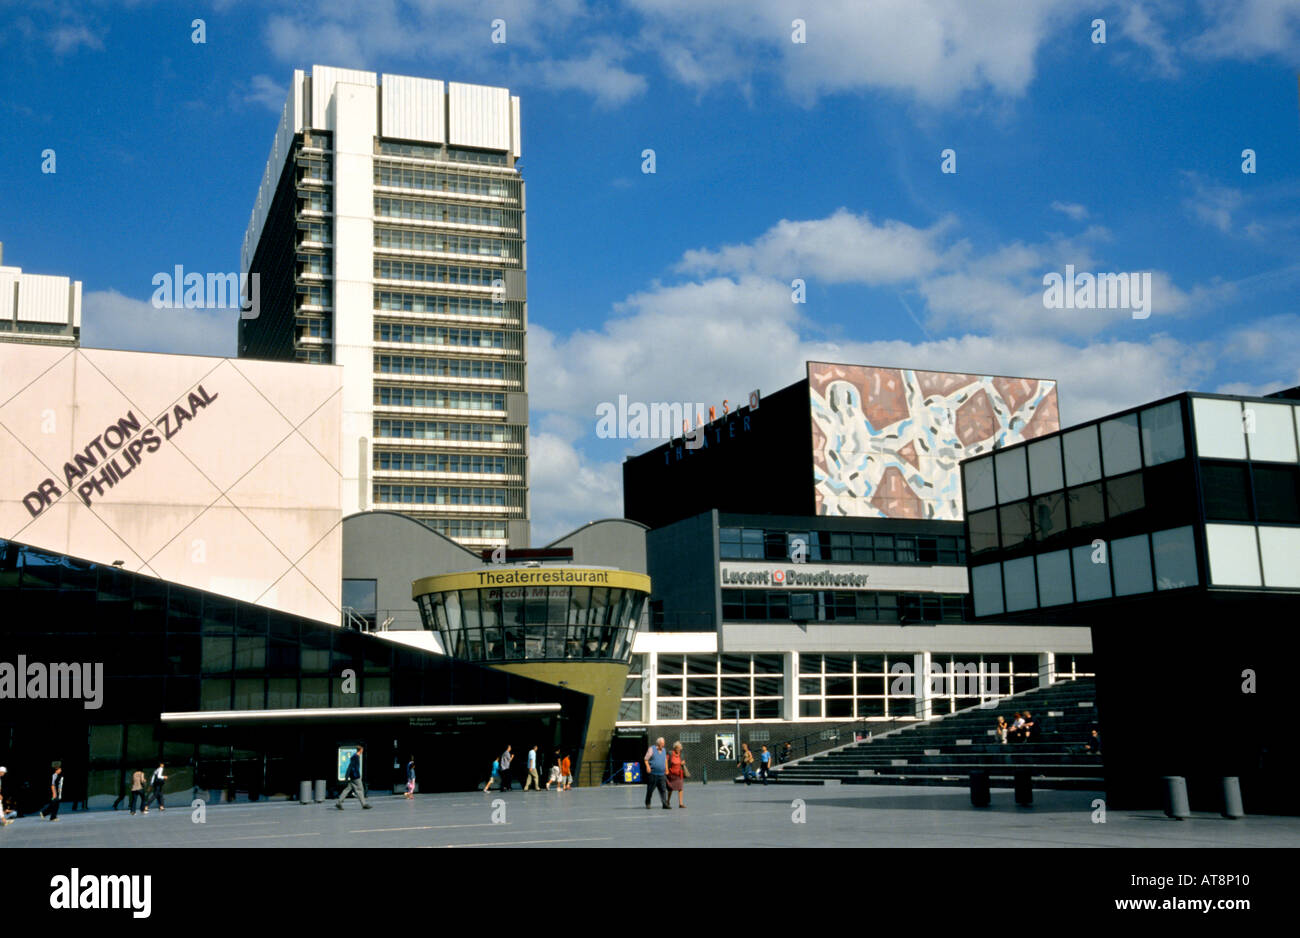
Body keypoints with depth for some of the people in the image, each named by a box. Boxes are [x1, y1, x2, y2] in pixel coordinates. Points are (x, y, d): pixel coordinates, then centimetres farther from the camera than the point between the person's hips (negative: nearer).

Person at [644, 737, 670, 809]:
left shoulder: (664, 750, 15)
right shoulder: (651, 749, -3)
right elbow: (646, 759, -4)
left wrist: (666, 769, 20)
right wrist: (648, 767, -17)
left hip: (662, 774, 5)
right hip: (653, 774, -5)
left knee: (663, 790, -3)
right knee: (650, 790, 3)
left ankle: (665, 804, -4)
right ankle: (647, 803, 17)